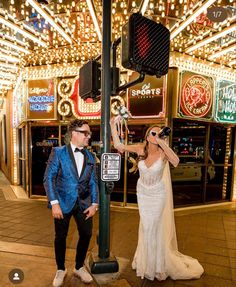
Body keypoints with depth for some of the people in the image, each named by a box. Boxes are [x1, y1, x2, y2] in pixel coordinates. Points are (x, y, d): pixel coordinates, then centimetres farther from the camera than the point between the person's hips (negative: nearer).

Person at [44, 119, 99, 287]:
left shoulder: (90, 157, 4)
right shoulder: (58, 152, -6)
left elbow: (93, 182, 6)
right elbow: (49, 178, -9)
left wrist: (94, 204, -2)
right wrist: (54, 203, -15)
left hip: (84, 203, 3)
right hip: (63, 202, -3)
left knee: (86, 234, 10)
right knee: (60, 236, 12)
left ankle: (79, 267, 37)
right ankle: (61, 269, 39)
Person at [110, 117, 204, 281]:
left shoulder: (163, 152, -22)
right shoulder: (141, 149, -15)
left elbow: (176, 162, -41)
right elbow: (119, 146, -15)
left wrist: (163, 144, -43)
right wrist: (113, 126, -18)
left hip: (158, 194, -2)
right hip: (142, 192, 3)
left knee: (154, 226, 11)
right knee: (146, 226, 18)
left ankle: (156, 263, 38)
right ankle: (146, 259, 45)